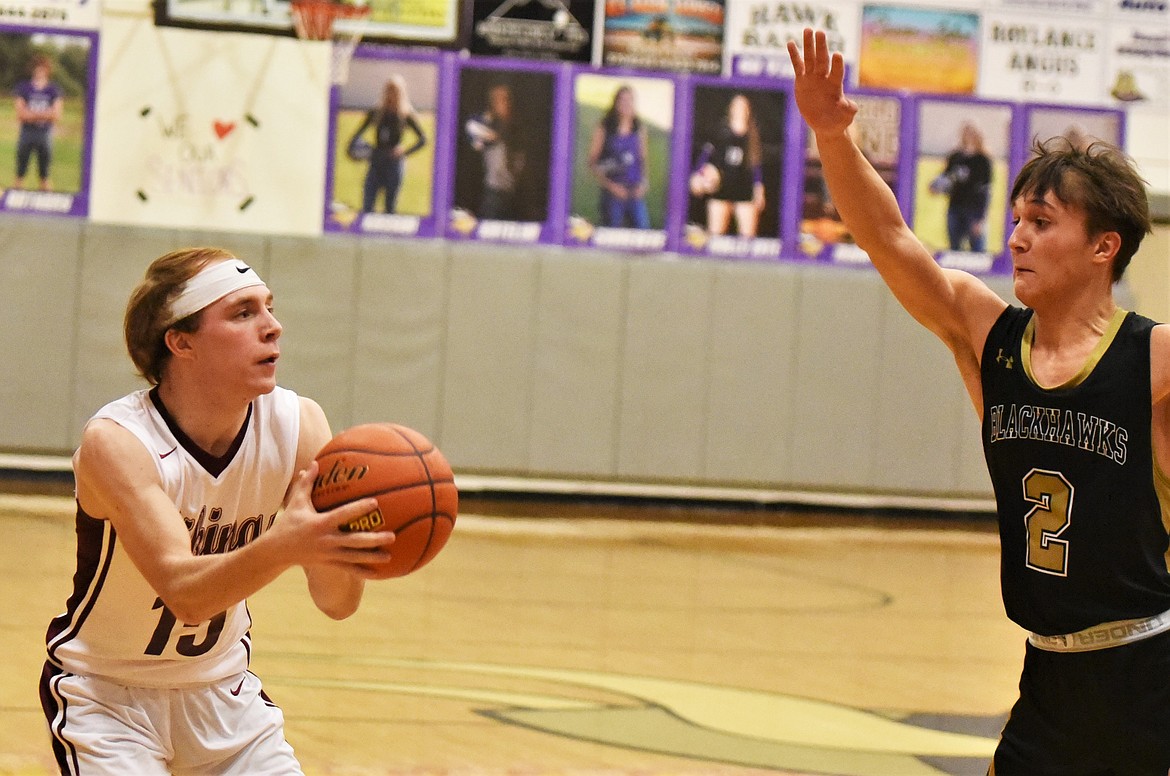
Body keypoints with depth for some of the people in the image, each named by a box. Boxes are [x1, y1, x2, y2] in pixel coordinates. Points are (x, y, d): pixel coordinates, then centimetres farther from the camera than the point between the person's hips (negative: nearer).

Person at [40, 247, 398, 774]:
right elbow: (182, 589, -39)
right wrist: (282, 547, -57)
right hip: (106, 693, -5)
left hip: (222, 690, 5)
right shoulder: (115, 442, -26)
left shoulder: (298, 425, -14)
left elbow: (336, 603, -18)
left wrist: (342, 547, -41)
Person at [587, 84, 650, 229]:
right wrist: (610, 185, -12)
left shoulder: (640, 129, 9)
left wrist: (643, 184, -1)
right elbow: (592, 164, 0)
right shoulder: (603, 129, 0)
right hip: (613, 194, -3)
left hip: (636, 194, 3)